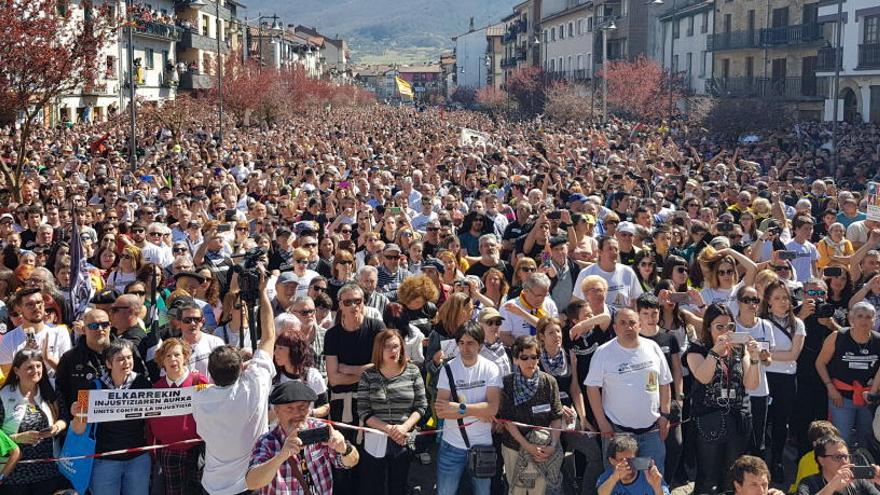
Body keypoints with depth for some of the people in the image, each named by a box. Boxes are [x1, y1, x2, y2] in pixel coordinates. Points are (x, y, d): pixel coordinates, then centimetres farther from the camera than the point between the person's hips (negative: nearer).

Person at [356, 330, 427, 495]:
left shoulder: (412, 372, 0)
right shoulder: (368, 376, -3)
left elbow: (421, 406, 0)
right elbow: (363, 412, -6)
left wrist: (404, 427, -15)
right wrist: (389, 429, -17)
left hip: (405, 442, 1)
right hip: (375, 443, -1)